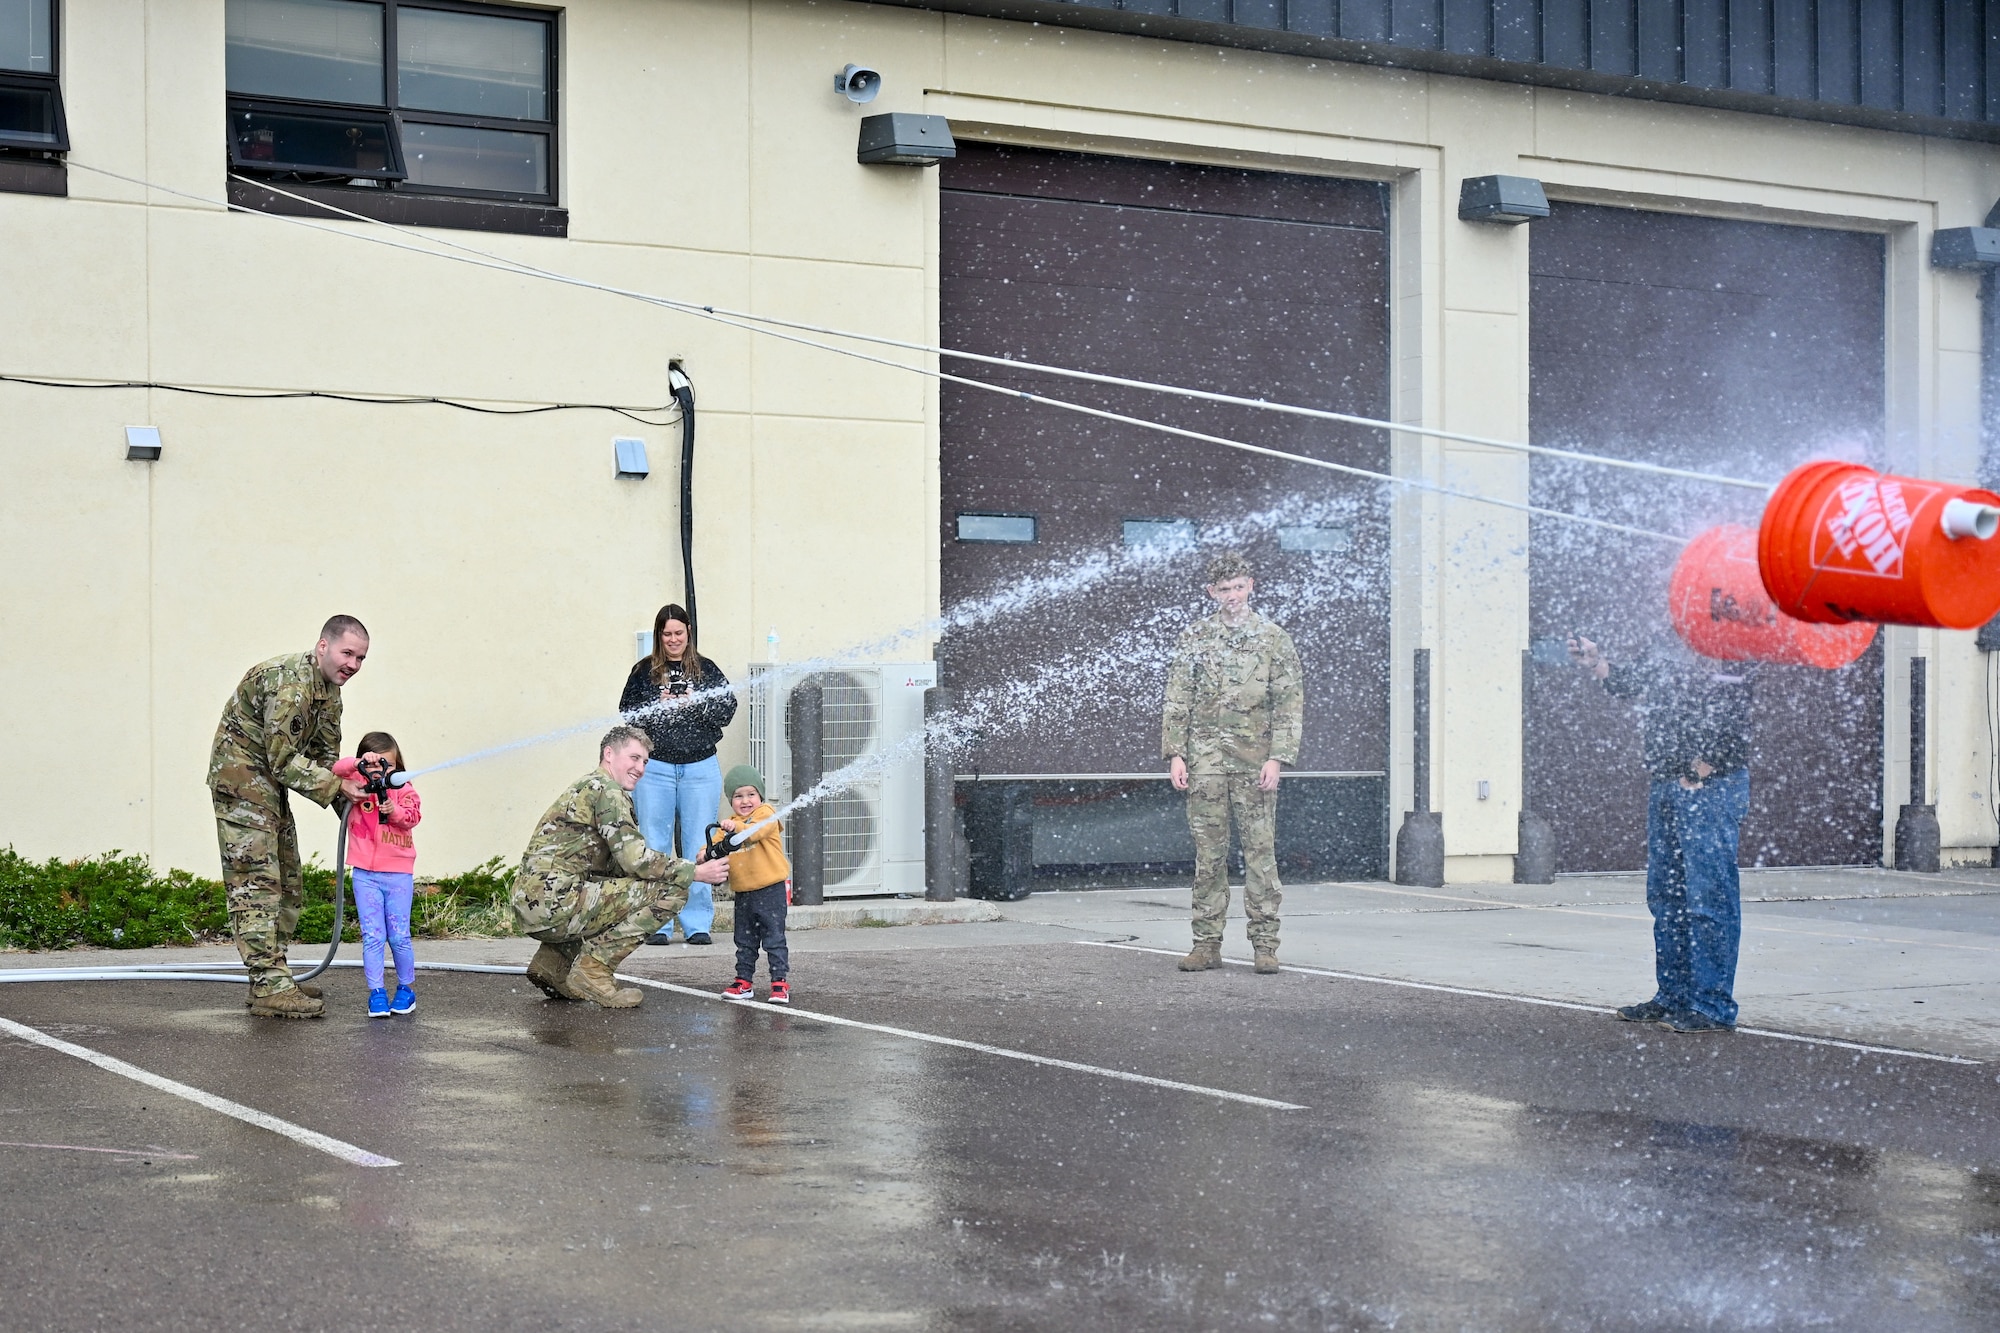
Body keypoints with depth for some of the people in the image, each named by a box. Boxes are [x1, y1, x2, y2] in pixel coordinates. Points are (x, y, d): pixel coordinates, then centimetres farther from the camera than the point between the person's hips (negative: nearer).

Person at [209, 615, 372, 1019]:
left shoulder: (329, 691, 8)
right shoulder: (289, 683, -24)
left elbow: (325, 756, 11)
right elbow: (284, 760, -26)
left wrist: (350, 799, -6)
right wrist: (338, 786, -23)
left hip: (270, 787, 11)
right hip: (241, 781, -11)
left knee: (288, 884, 14)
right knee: (256, 882, -13)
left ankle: (272, 980, 21)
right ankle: (270, 989, -16)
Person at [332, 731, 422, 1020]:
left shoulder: (403, 790, 5)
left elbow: (412, 817, -7)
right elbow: (337, 770, -12)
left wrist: (395, 810, -25)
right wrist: (359, 763, -27)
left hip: (399, 873, 0)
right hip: (365, 874, 0)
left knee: (399, 936, 1)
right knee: (372, 937, -2)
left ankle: (406, 989, 17)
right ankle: (376, 993, 3)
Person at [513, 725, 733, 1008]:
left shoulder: (585, 787, 26)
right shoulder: (606, 789, -4)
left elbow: (621, 863, 21)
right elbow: (635, 858, -14)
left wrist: (693, 865, 9)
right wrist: (696, 873, -7)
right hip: (554, 902, -10)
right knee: (670, 891, -10)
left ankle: (553, 963, 18)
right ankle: (593, 969, -9)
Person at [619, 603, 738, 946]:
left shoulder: (706, 670, 9)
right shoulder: (643, 671, 8)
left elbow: (728, 710, 2)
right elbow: (626, 713, 3)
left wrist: (695, 704, -12)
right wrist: (657, 706, -12)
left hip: (700, 767, 0)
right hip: (655, 768, 0)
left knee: (698, 847, 1)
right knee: (654, 847, 0)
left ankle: (697, 924, 7)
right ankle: (657, 925, 5)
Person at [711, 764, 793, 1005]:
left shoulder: (766, 814, -6)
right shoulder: (728, 825, 15)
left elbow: (758, 830, -26)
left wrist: (736, 827, -42)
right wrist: (706, 854, -16)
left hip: (770, 889, -7)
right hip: (742, 893, 7)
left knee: (774, 938, -5)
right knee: (744, 941, 14)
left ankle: (780, 982, -1)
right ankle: (744, 981, 23)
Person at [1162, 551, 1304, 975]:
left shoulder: (1274, 639, 6)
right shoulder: (1194, 639, 9)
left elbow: (1290, 703, 2)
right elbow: (1177, 701, 8)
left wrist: (1277, 757, -7)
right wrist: (1175, 754, -1)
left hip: (1255, 760, -1)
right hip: (1205, 760, 1)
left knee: (1260, 851, -2)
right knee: (1208, 853, 3)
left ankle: (1265, 944, 2)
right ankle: (1207, 943, 7)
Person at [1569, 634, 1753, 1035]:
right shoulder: (1667, 655, 15)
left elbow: (1736, 718, -16)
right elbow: (1624, 683, 26)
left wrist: (1702, 769, -16)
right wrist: (1595, 663, 8)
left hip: (1709, 786, -9)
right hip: (1664, 784, 9)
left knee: (1709, 895, -7)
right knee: (1665, 896, 12)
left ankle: (1714, 1007, -3)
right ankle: (1672, 998, 21)